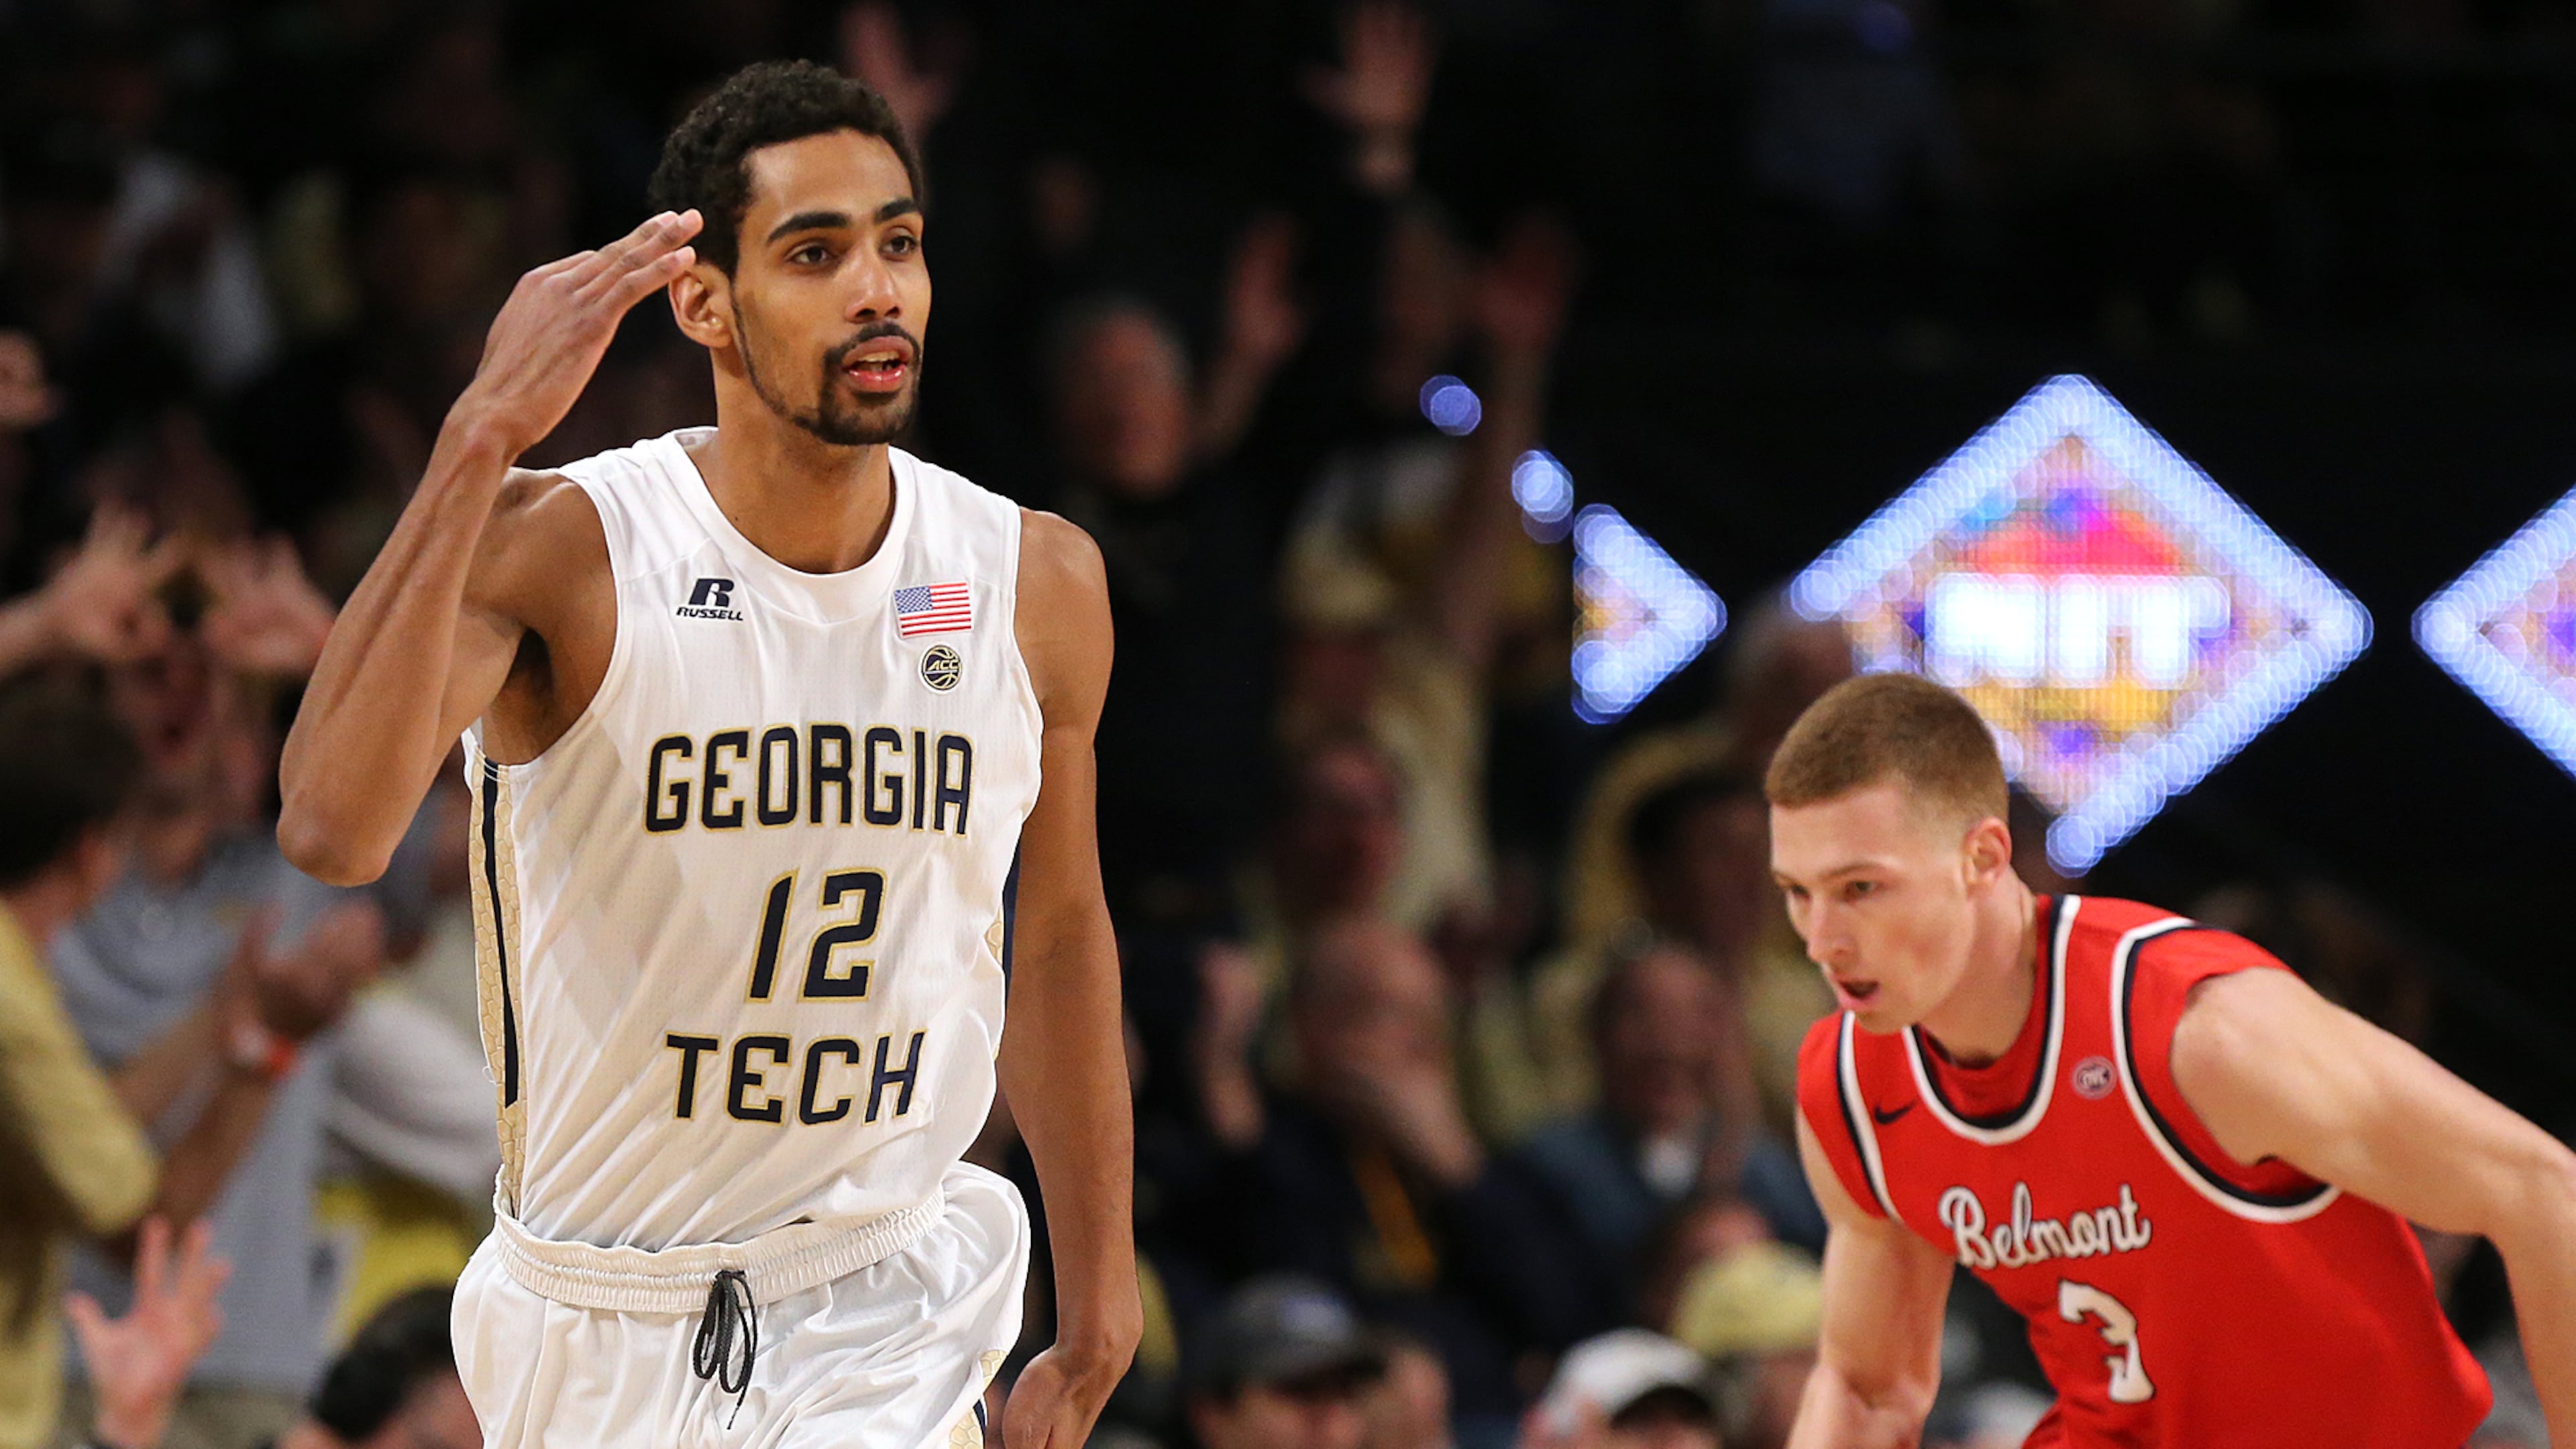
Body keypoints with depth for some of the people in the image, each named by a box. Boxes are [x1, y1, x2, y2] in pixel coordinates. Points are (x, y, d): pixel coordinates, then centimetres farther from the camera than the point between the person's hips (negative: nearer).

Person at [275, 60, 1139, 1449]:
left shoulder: (1037, 584, -3)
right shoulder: (566, 553, -15)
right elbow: (333, 829, -33)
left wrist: (1094, 1330, 15)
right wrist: (484, 436, -35)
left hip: (888, 1314, 1)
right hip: (597, 1331, -1)